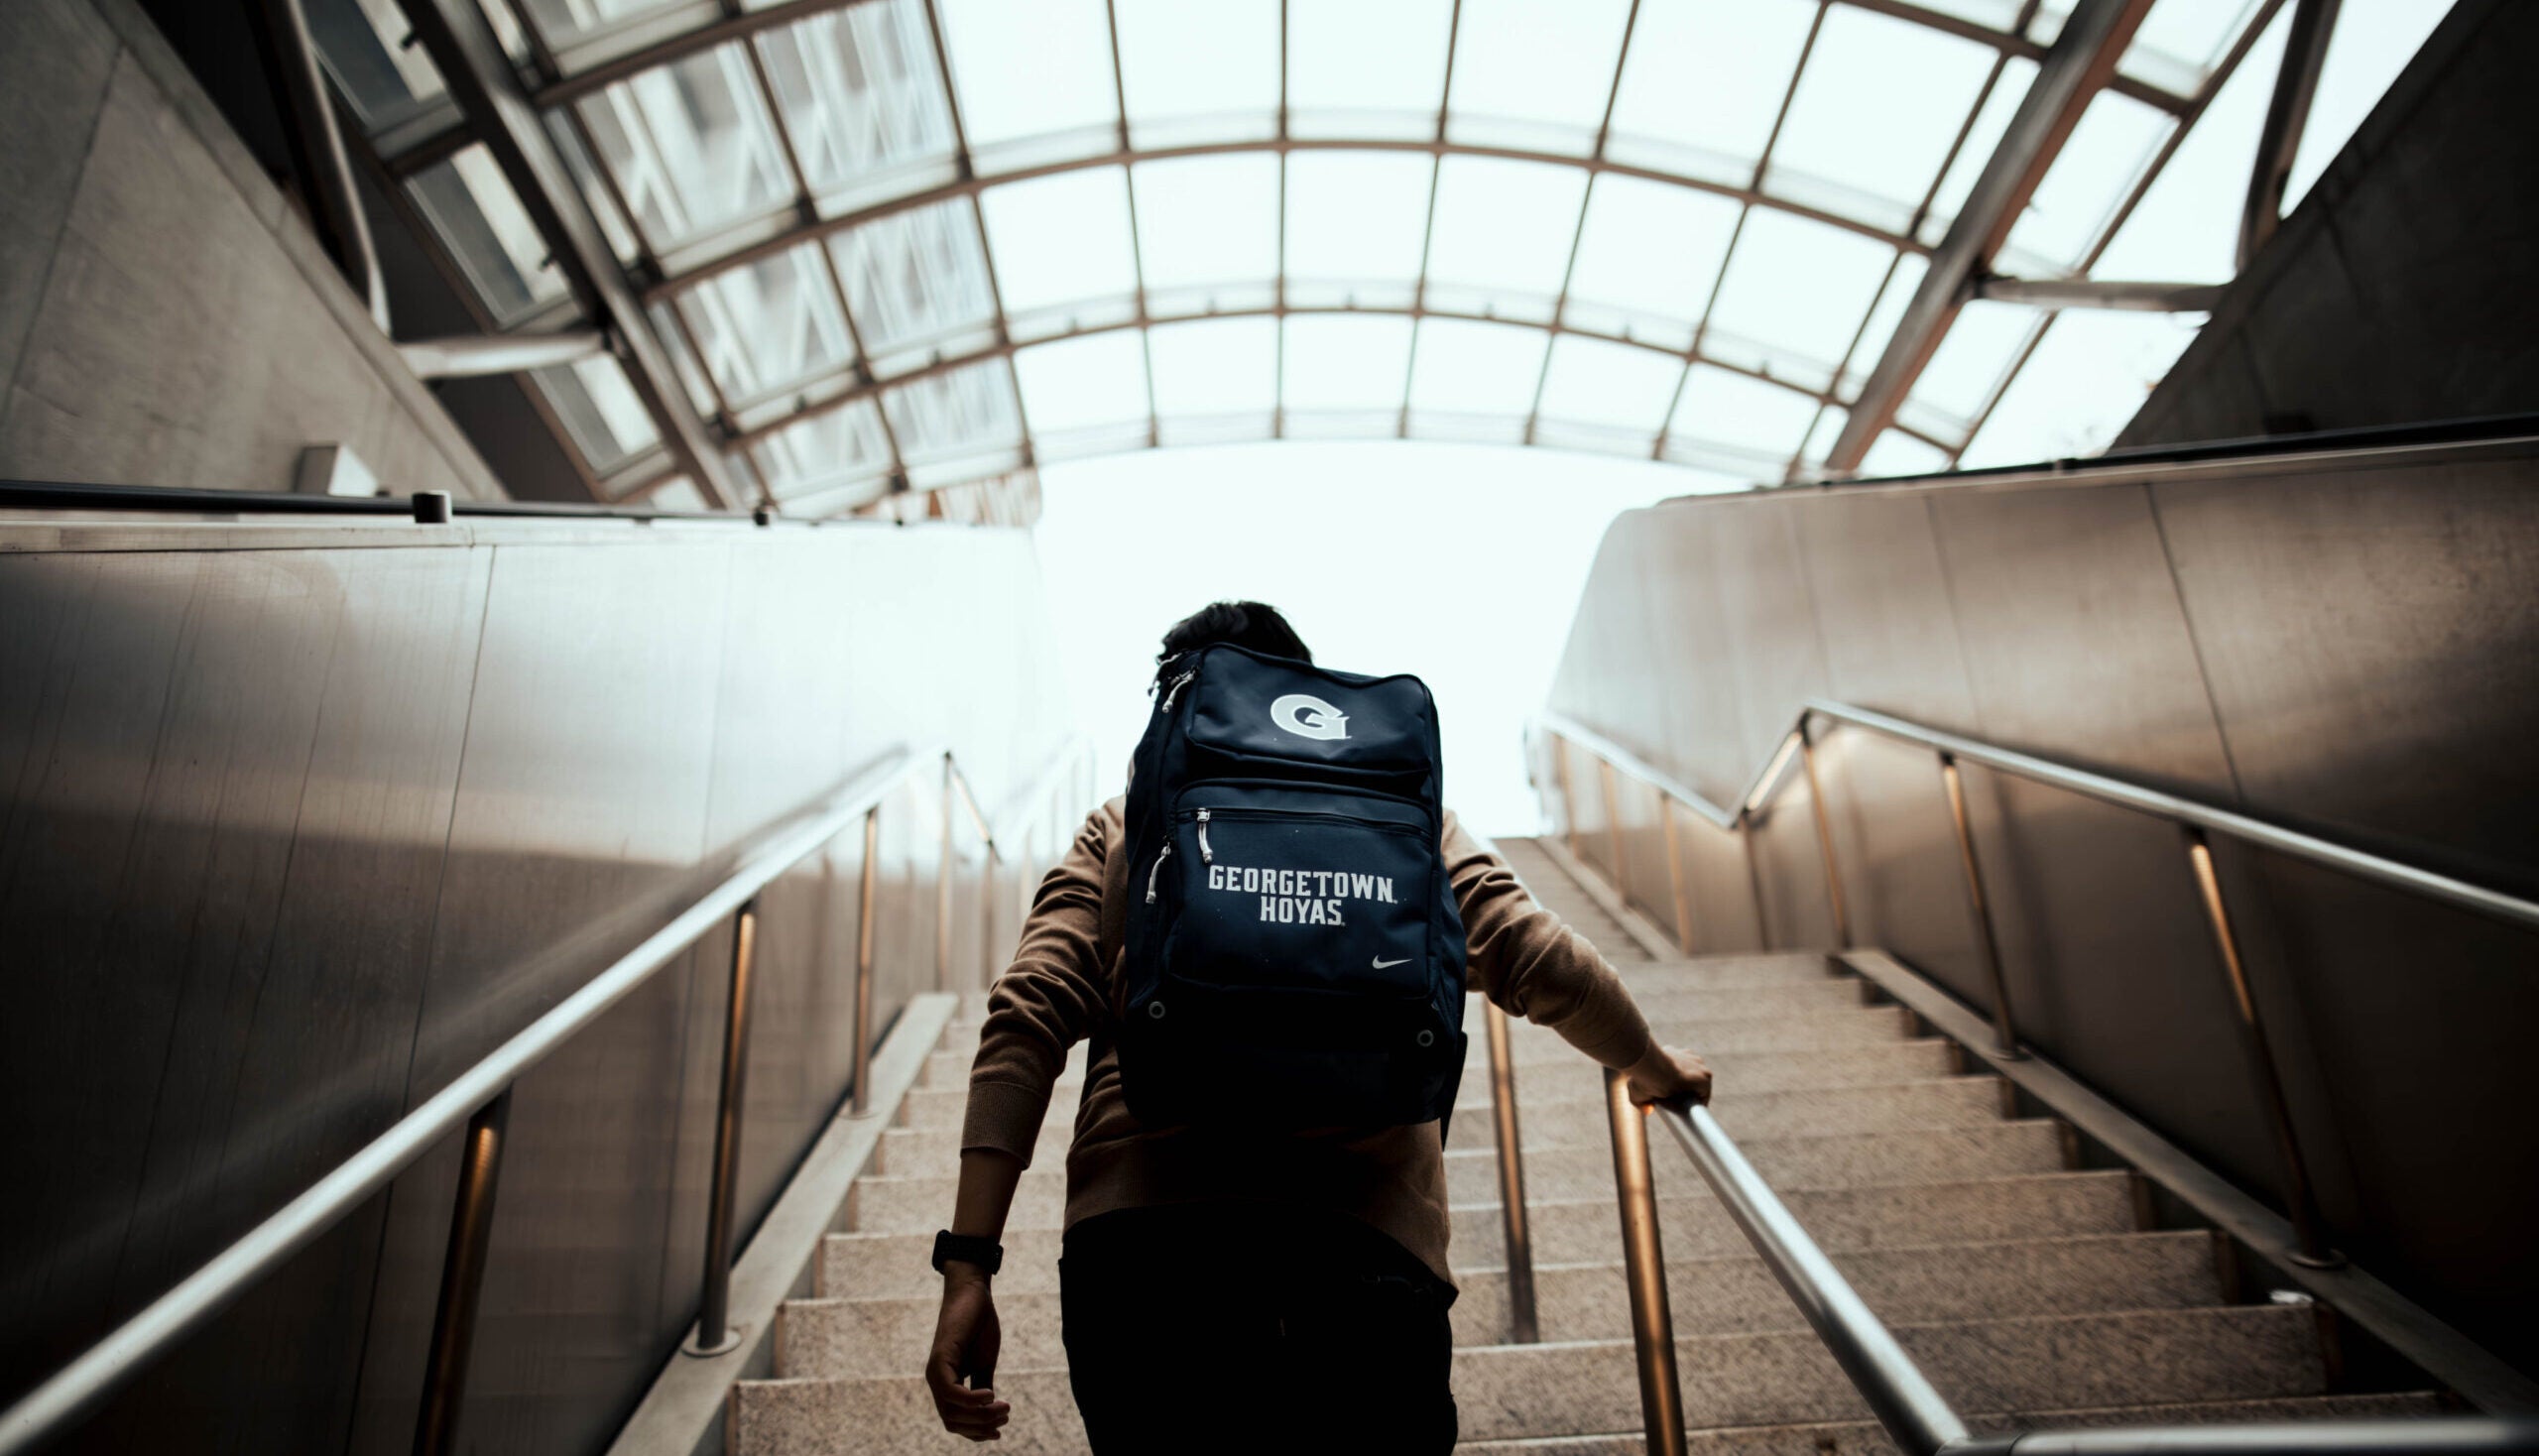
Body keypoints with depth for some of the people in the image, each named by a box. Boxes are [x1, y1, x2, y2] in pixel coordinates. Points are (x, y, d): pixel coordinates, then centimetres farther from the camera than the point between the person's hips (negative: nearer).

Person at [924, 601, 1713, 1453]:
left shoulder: (1122, 825, 20)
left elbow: (1028, 1016, 7)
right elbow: (1547, 970, 16)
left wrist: (969, 1262, 3)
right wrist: (1657, 1070, 35)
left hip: (1136, 1231, 1)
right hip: (1365, 1236, 0)